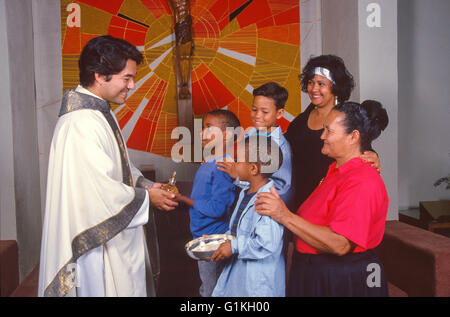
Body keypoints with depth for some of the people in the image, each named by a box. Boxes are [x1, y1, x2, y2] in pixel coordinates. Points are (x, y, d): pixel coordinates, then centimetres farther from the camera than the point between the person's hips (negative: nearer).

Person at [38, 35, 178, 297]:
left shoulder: (103, 113, 8)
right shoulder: (80, 124, -24)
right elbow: (98, 189, -26)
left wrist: (146, 185, 2)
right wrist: (146, 197, -13)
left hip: (117, 232, 10)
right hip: (98, 240, -10)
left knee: (130, 286, 19)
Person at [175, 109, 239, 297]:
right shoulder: (208, 163, 7)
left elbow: (217, 208, -27)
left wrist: (183, 199, -19)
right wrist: (179, 195, 1)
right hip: (202, 235, 9)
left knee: (211, 290, 6)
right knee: (207, 287, 23)